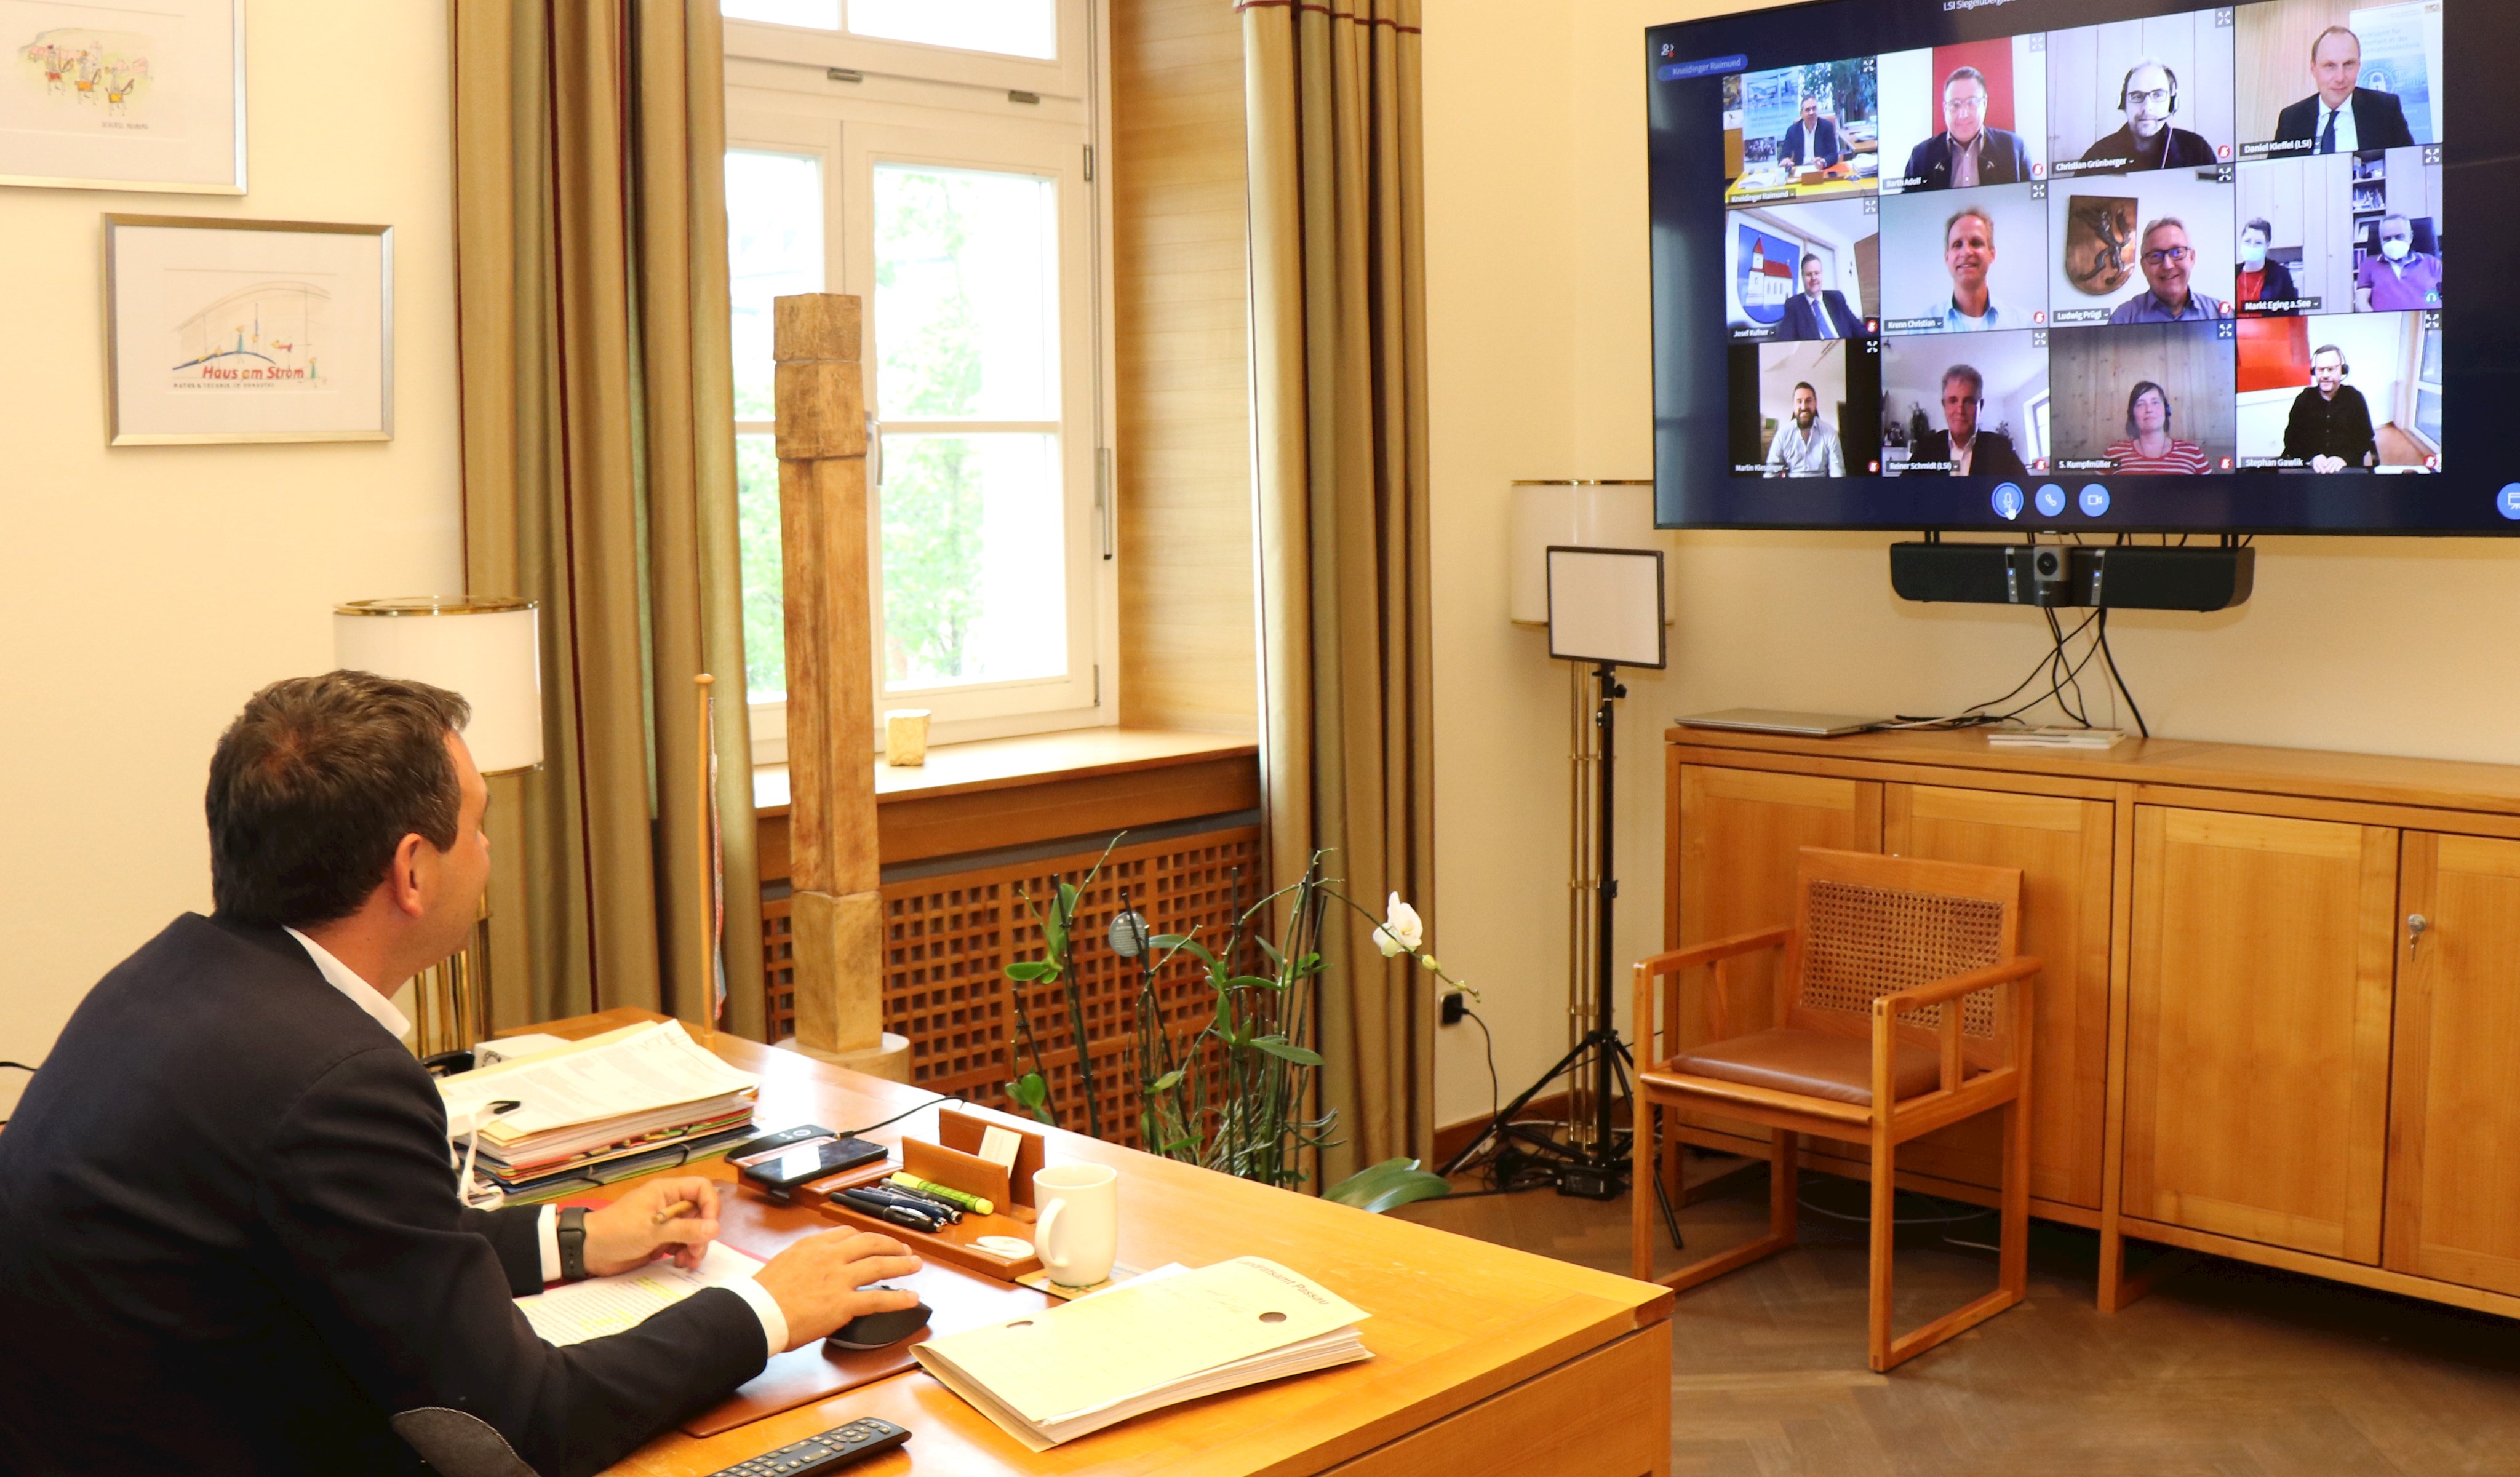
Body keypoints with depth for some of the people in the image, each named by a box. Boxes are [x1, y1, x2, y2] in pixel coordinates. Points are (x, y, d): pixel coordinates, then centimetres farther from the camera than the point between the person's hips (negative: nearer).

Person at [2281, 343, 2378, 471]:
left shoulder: (2355, 398, 7)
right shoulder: (2303, 399, 7)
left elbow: (2365, 438, 1)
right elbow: (2291, 438, 1)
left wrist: (2345, 459, -17)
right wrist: (2311, 459, -17)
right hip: (2309, 470, 1)